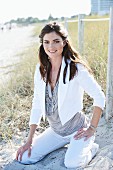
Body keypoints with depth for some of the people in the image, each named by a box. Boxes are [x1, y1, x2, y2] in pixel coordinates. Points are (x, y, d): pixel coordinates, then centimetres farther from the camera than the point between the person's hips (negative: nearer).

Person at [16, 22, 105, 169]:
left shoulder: (77, 69, -20)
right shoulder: (41, 69, -3)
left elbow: (99, 97, -13)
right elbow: (37, 104, 2)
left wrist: (92, 128, -11)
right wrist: (29, 141, 1)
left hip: (77, 129, -5)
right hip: (55, 130, 6)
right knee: (25, 158, -3)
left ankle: (91, 147, 6)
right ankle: (65, 144, 16)